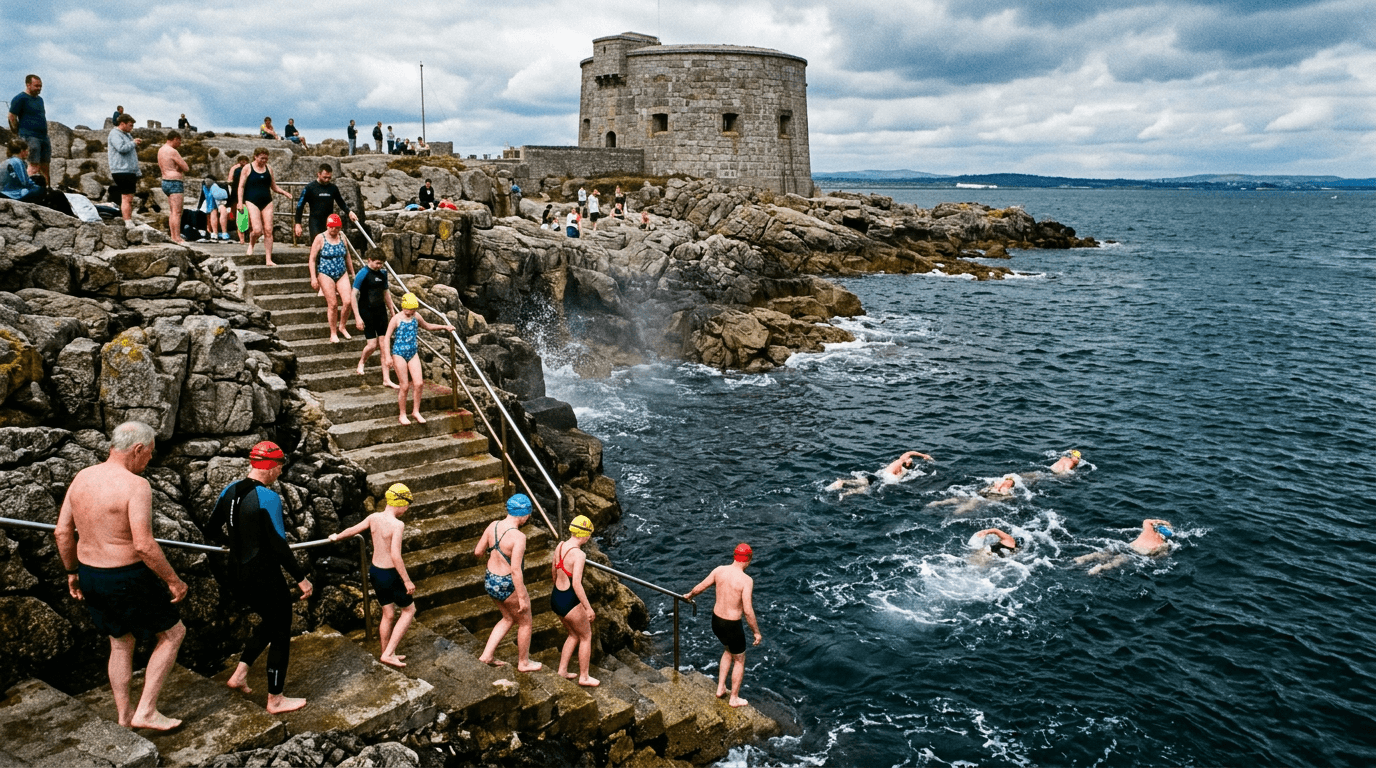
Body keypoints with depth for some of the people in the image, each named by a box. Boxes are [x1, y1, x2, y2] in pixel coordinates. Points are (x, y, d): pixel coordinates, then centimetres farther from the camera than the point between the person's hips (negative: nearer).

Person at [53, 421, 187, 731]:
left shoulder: (82, 477, 2)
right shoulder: (135, 486, -22)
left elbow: (62, 532, 7)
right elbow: (144, 545, -26)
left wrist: (72, 571, 20)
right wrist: (173, 580, -16)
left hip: (90, 576, 8)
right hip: (128, 579, -8)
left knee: (120, 643, 24)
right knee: (172, 633, 12)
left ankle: (124, 716, 33)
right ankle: (146, 711, 12)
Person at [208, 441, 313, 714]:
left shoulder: (229, 491, 2)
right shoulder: (268, 498, -22)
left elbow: (213, 529, 14)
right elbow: (279, 546, -23)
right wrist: (301, 578, -15)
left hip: (237, 575, 8)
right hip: (264, 577, -8)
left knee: (270, 622, 28)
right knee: (281, 633, 8)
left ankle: (239, 675, 25)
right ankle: (275, 700, 18)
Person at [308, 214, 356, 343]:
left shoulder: (341, 237, 7)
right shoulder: (320, 238, -5)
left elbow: (347, 256, 18)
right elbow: (312, 259, -4)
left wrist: (352, 273, 20)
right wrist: (313, 278, -10)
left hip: (342, 274, 4)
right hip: (326, 275, -4)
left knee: (348, 301, -9)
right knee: (333, 304, -5)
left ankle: (342, 327, 15)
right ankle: (333, 333, 9)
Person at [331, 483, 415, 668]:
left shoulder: (374, 518, -2)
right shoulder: (397, 524, -23)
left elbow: (351, 530, 13)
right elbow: (395, 555, -29)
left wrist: (337, 537, 34)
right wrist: (407, 580, -23)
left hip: (375, 571, 7)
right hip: (391, 574, -7)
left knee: (388, 615, 22)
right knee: (409, 610, 12)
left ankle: (387, 654, 35)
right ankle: (388, 654, 8)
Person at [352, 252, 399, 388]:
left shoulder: (382, 273, 8)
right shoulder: (363, 274, -11)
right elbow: (354, 295, -13)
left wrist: (392, 311, 20)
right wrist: (357, 317, -17)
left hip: (381, 311, 6)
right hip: (367, 312, -5)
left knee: (384, 345, 1)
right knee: (372, 344, -8)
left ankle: (386, 379, 4)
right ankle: (361, 362, 27)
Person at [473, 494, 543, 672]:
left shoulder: (493, 526, -5)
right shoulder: (518, 537, -26)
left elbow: (478, 552, 4)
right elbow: (516, 570, -28)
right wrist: (522, 598, -21)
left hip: (490, 582, 7)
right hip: (508, 586, -7)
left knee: (508, 618, 29)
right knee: (525, 623, 16)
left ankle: (487, 655, 28)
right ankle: (523, 663, 31)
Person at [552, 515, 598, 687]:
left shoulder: (560, 546, 2)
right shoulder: (579, 554, -23)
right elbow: (576, 583, -28)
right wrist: (588, 608, -23)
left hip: (556, 597, 8)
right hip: (570, 602, -8)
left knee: (574, 635, 26)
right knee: (586, 637, 13)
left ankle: (562, 670, 30)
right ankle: (584, 677, 22)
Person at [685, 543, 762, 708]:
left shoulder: (719, 570, -6)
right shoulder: (746, 580, -23)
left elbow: (700, 587, 6)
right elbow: (747, 610, -25)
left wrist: (689, 595, 27)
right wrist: (756, 632, -13)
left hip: (716, 620, 6)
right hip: (731, 626, -6)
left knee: (729, 650, 32)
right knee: (739, 660, 18)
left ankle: (720, 688, 37)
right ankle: (734, 699, 32)